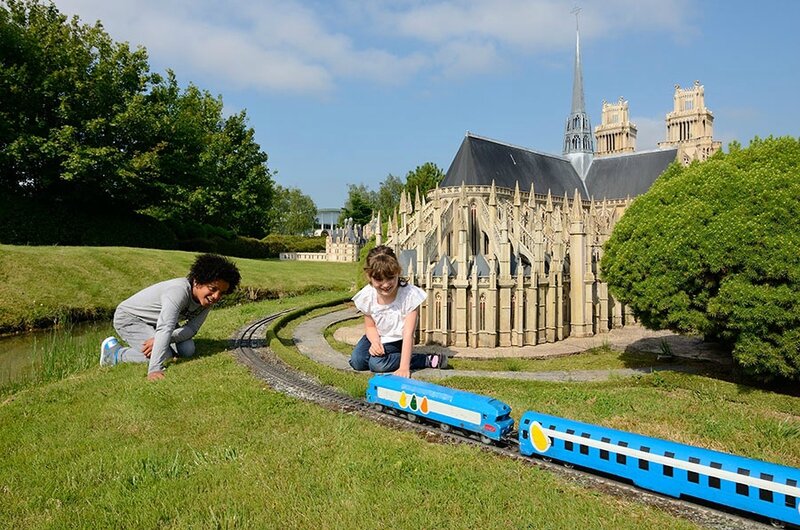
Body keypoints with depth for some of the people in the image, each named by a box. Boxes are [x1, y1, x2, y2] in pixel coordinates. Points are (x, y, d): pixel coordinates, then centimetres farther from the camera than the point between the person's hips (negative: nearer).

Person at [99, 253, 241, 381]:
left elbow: (192, 328, -15)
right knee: (164, 355, -23)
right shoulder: (179, 291, -39)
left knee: (188, 350, -11)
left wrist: (164, 339, -33)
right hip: (129, 317, -7)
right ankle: (115, 352, 0)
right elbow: (165, 329, -46)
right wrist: (154, 370, -53)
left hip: (156, 321, 7)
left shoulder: (207, 299, -15)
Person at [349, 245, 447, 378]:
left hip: (397, 340, -3)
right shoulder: (366, 296, -18)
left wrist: (404, 368, -34)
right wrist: (375, 341, -25)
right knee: (357, 362, -17)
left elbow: (408, 334, -29)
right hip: (378, 337, 3)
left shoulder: (409, 295, -29)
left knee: (377, 364, -25)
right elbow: (370, 326, -2)